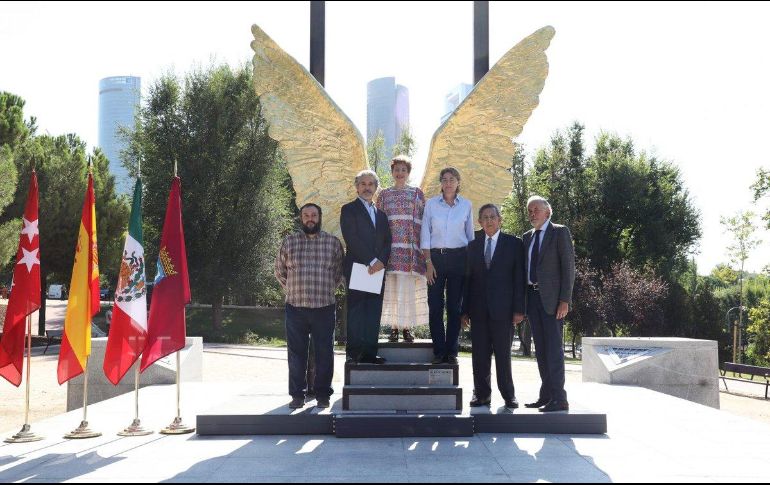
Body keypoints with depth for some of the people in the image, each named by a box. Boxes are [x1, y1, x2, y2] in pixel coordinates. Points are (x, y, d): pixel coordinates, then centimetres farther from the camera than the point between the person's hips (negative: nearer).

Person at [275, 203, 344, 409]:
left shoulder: (333, 242, 5)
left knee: (324, 353, 3)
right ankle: (297, 395, 13)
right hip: (296, 308, 0)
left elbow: (340, 272, 14)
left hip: (324, 308, 0)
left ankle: (322, 395, 13)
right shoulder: (289, 242, 6)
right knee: (296, 353, 4)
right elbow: (279, 271, 16)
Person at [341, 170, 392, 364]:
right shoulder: (349, 210, 2)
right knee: (356, 313, -5)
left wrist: (381, 261, -6)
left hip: (377, 269, 5)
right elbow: (352, 239, -10)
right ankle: (354, 353, -4)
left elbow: (387, 241, 13)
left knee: (374, 314, 2)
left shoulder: (381, 213, 21)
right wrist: (371, 261, -15)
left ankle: (370, 353, 3)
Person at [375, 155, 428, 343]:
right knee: (391, 287, -3)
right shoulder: (383, 195, 13)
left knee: (408, 287, -4)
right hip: (390, 246, 1)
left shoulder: (417, 193, 11)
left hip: (411, 247, -1)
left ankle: (407, 327, 1)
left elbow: (423, 221, 9)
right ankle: (393, 327, 1)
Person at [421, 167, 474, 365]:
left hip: (458, 257, 0)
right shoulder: (431, 204, 3)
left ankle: (451, 351, 8)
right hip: (436, 256, 0)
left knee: (455, 306, 2)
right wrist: (428, 262, -5)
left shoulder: (466, 205, 5)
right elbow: (425, 234, 2)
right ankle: (438, 351, 5)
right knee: (435, 306, -3)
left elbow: (470, 235, 11)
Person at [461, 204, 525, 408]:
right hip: (479, 309, 3)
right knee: (480, 353, 4)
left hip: (502, 308, -3)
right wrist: (465, 310, 5)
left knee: (503, 353, 0)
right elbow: (468, 278, 11)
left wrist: (519, 309, -7)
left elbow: (519, 278, 0)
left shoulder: (514, 244, 4)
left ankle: (508, 395, 9)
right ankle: (482, 393, 12)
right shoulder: (473, 246, 13)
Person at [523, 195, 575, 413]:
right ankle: (546, 395, 13)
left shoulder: (560, 232, -2)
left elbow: (568, 266, -8)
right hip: (532, 297, 6)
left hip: (552, 298, -6)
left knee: (554, 348, -9)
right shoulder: (527, 237, 17)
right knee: (540, 349, 8)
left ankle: (558, 398, -8)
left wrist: (565, 300, -15)